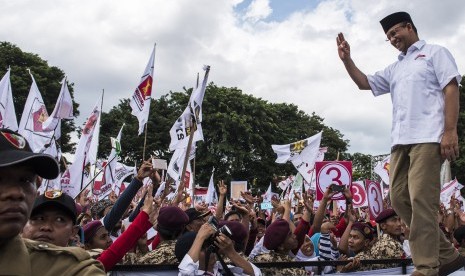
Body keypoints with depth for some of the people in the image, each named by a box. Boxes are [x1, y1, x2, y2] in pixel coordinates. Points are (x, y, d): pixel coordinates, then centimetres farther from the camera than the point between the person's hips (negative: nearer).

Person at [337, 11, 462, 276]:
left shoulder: (435, 53, 10)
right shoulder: (395, 69, 29)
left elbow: (451, 90, -1)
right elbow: (364, 83, 30)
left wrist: (450, 131, -13)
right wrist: (347, 60, 15)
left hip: (427, 138, -7)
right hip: (401, 141, 8)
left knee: (421, 200, -14)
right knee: (400, 198, 2)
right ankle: (447, 254, 12)